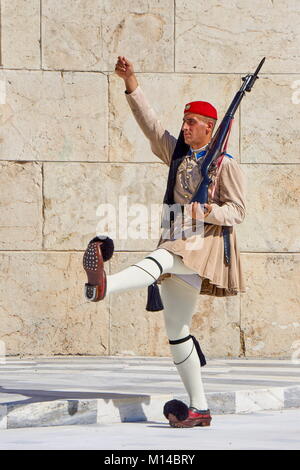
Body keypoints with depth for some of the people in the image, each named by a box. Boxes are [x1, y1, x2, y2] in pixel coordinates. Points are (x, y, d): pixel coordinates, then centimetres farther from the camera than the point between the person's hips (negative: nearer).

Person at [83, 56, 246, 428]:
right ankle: (199, 409, 9)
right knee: (176, 329, 5)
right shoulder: (178, 154, 16)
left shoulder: (225, 164, -1)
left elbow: (237, 210, -5)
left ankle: (103, 286, -69)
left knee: (160, 261, -37)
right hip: (177, 243, 7)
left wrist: (206, 212, -24)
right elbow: (150, 124, 9)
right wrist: (131, 84, -1)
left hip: (206, 242, -7)